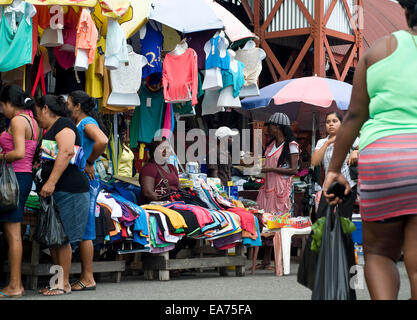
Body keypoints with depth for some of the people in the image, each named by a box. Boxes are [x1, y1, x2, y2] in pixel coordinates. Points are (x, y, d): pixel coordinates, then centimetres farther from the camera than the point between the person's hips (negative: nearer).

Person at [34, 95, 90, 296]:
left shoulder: (63, 124, -7)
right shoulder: (50, 131, 24)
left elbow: (66, 152, -22)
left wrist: (51, 182, -27)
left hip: (67, 191, -10)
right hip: (52, 192, 10)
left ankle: (65, 283, -2)